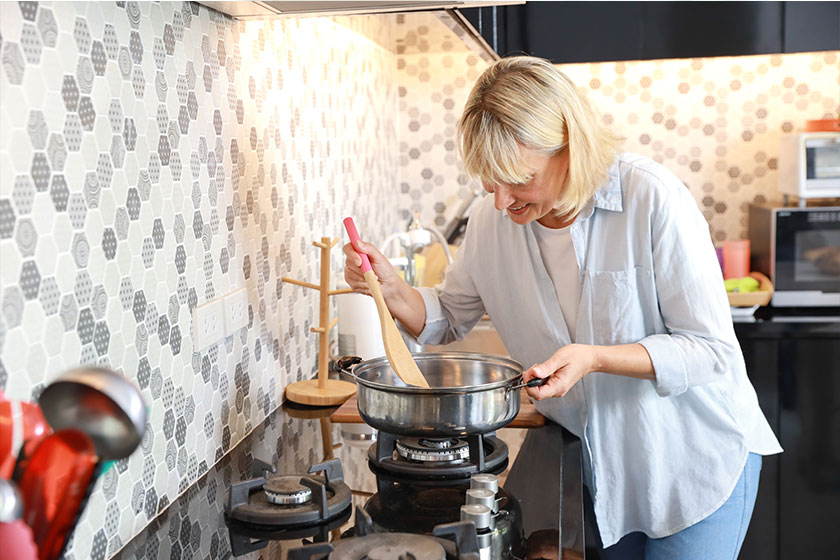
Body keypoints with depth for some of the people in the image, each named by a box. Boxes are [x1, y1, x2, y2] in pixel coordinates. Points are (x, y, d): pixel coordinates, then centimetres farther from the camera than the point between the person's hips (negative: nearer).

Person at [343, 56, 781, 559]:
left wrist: (595, 358, -34)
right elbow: (448, 321, 6)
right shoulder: (493, 220, -8)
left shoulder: (650, 197, -24)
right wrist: (390, 288, -15)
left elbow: (710, 348, -21)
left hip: (697, 458, -4)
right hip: (602, 462, 4)